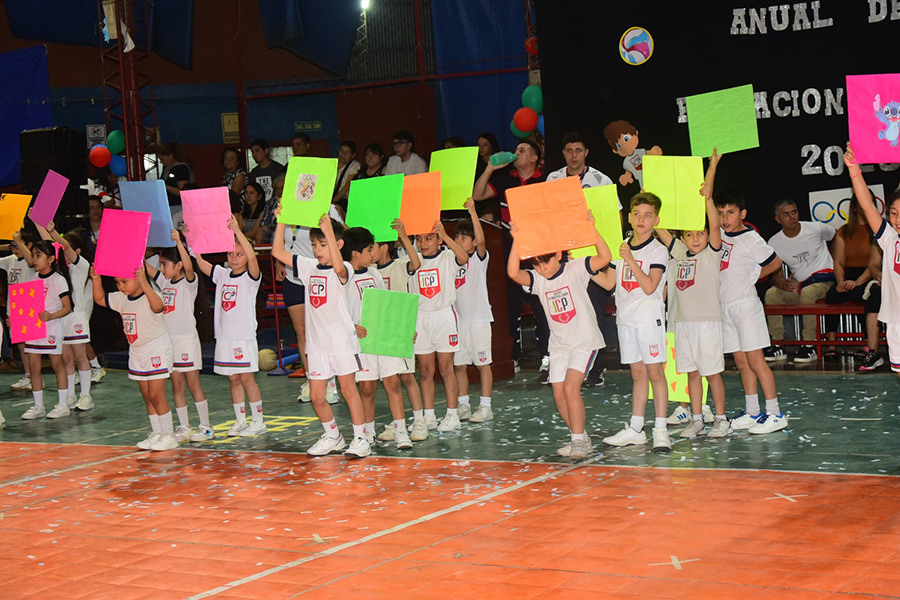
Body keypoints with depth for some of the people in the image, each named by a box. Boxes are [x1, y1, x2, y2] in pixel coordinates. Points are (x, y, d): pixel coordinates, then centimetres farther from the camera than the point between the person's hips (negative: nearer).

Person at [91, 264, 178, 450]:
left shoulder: (149, 296, -20)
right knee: (147, 395, 12)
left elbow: (158, 306, -44)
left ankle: (169, 435, 0)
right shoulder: (121, 299, 5)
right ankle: (156, 433, 20)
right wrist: (96, 280, 2)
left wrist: (144, 283, -53)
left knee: (156, 395, -9)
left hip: (157, 349, -8)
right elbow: (100, 299, 18)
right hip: (136, 350, 8)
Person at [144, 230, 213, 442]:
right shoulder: (164, 281, 10)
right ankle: (184, 427, 14)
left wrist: (178, 242, -37)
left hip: (187, 339, -7)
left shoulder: (189, 282, -9)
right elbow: (143, 265, 10)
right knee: (177, 385, 8)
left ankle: (206, 427, 5)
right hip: (169, 340, 7)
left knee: (193, 383, -3)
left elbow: (189, 266, -29)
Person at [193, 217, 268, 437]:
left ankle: (258, 421, 6)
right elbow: (200, 262, 3)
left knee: (246, 378, -3)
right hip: (224, 336, 6)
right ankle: (240, 421, 19)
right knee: (233, 379, 11)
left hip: (244, 337, -6)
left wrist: (237, 231, -32)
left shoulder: (250, 277, -6)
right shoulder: (222, 274, 11)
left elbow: (252, 257, -25)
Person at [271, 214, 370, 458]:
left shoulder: (343, 270, -9)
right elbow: (278, 252, 9)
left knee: (348, 389, -1)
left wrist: (329, 231, -39)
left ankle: (360, 438, 8)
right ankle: (333, 436, 25)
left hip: (342, 339, -6)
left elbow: (337, 266, -35)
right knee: (316, 397, 8)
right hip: (316, 342, 6)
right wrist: (281, 221, 0)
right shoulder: (309, 267, 9)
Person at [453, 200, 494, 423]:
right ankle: (463, 406, 15)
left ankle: (485, 406, 4)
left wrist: (472, 212, -28)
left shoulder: (479, 258, -4)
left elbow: (481, 240, -20)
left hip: (478, 318, -5)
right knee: (459, 364, 7)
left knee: (482, 362, 0)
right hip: (457, 318, 5)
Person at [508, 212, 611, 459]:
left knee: (571, 388, -18)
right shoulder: (537, 280, -1)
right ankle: (579, 439, 19)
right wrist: (517, 240, -31)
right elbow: (513, 273, -21)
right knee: (559, 394, 2)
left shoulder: (575, 270, -9)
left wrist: (591, 229, -33)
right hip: (559, 344, 5)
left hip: (585, 340, -5)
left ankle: (579, 440, -9)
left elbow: (605, 258, -23)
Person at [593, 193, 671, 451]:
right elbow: (608, 282, 15)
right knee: (638, 373, 11)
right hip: (626, 318, 6)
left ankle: (660, 430, -3)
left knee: (655, 371, -5)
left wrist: (631, 260, -20)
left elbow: (649, 287, -16)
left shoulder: (658, 250, -6)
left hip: (649, 318, -6)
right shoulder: (622, 248, 12)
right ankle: (636, 429, 15)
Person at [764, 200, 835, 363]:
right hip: (798, 283, 4)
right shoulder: (774, 243, -2)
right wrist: (783, 284, -26)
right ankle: (777, 346, -16)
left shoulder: (816, 229, -7)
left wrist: (836, 263, 13)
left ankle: (809, 346, -29)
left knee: (807, 292, -36)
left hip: (824, 278, -4)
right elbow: (776, 274, -3)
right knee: (771, 294, -21)